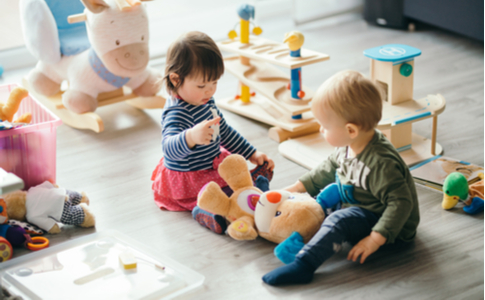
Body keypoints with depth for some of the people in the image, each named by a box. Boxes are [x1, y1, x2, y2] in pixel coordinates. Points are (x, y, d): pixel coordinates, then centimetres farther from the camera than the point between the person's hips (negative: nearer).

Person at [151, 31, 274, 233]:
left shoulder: (204, 101, 4)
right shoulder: (177, 113, -29)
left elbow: (224, 131, 19)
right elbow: (170, 148, -47)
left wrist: (252, 153, 17)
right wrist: (191, 137, -68)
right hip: (188, 182, -11)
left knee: (264, 168, 13)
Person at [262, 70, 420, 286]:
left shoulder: (380, 163, -33)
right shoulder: (348, 147, -4)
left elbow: (401, 203, -34)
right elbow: (330, 168, 15)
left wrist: (375, 239, -37)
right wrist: (300, 186, 14)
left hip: (391, 228, -10)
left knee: (339, 221, -31)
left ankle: (302, 265, -39)